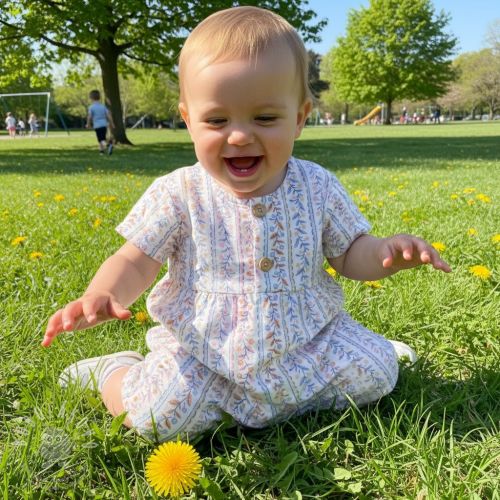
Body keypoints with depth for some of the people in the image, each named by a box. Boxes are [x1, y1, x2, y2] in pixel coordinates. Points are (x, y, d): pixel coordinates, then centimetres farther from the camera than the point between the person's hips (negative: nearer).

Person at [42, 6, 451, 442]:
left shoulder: (317, 188, -3)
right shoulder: (178, 195, -9)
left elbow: (351, 255, 4)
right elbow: (136, 262, -5)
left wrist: (387, 253, -20)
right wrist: (101, 296, -27)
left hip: (306, 336, 3)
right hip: (201, 347, -2)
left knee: (376, 373, -10)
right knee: (163, 413, -23)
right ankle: (115, 371, 11)